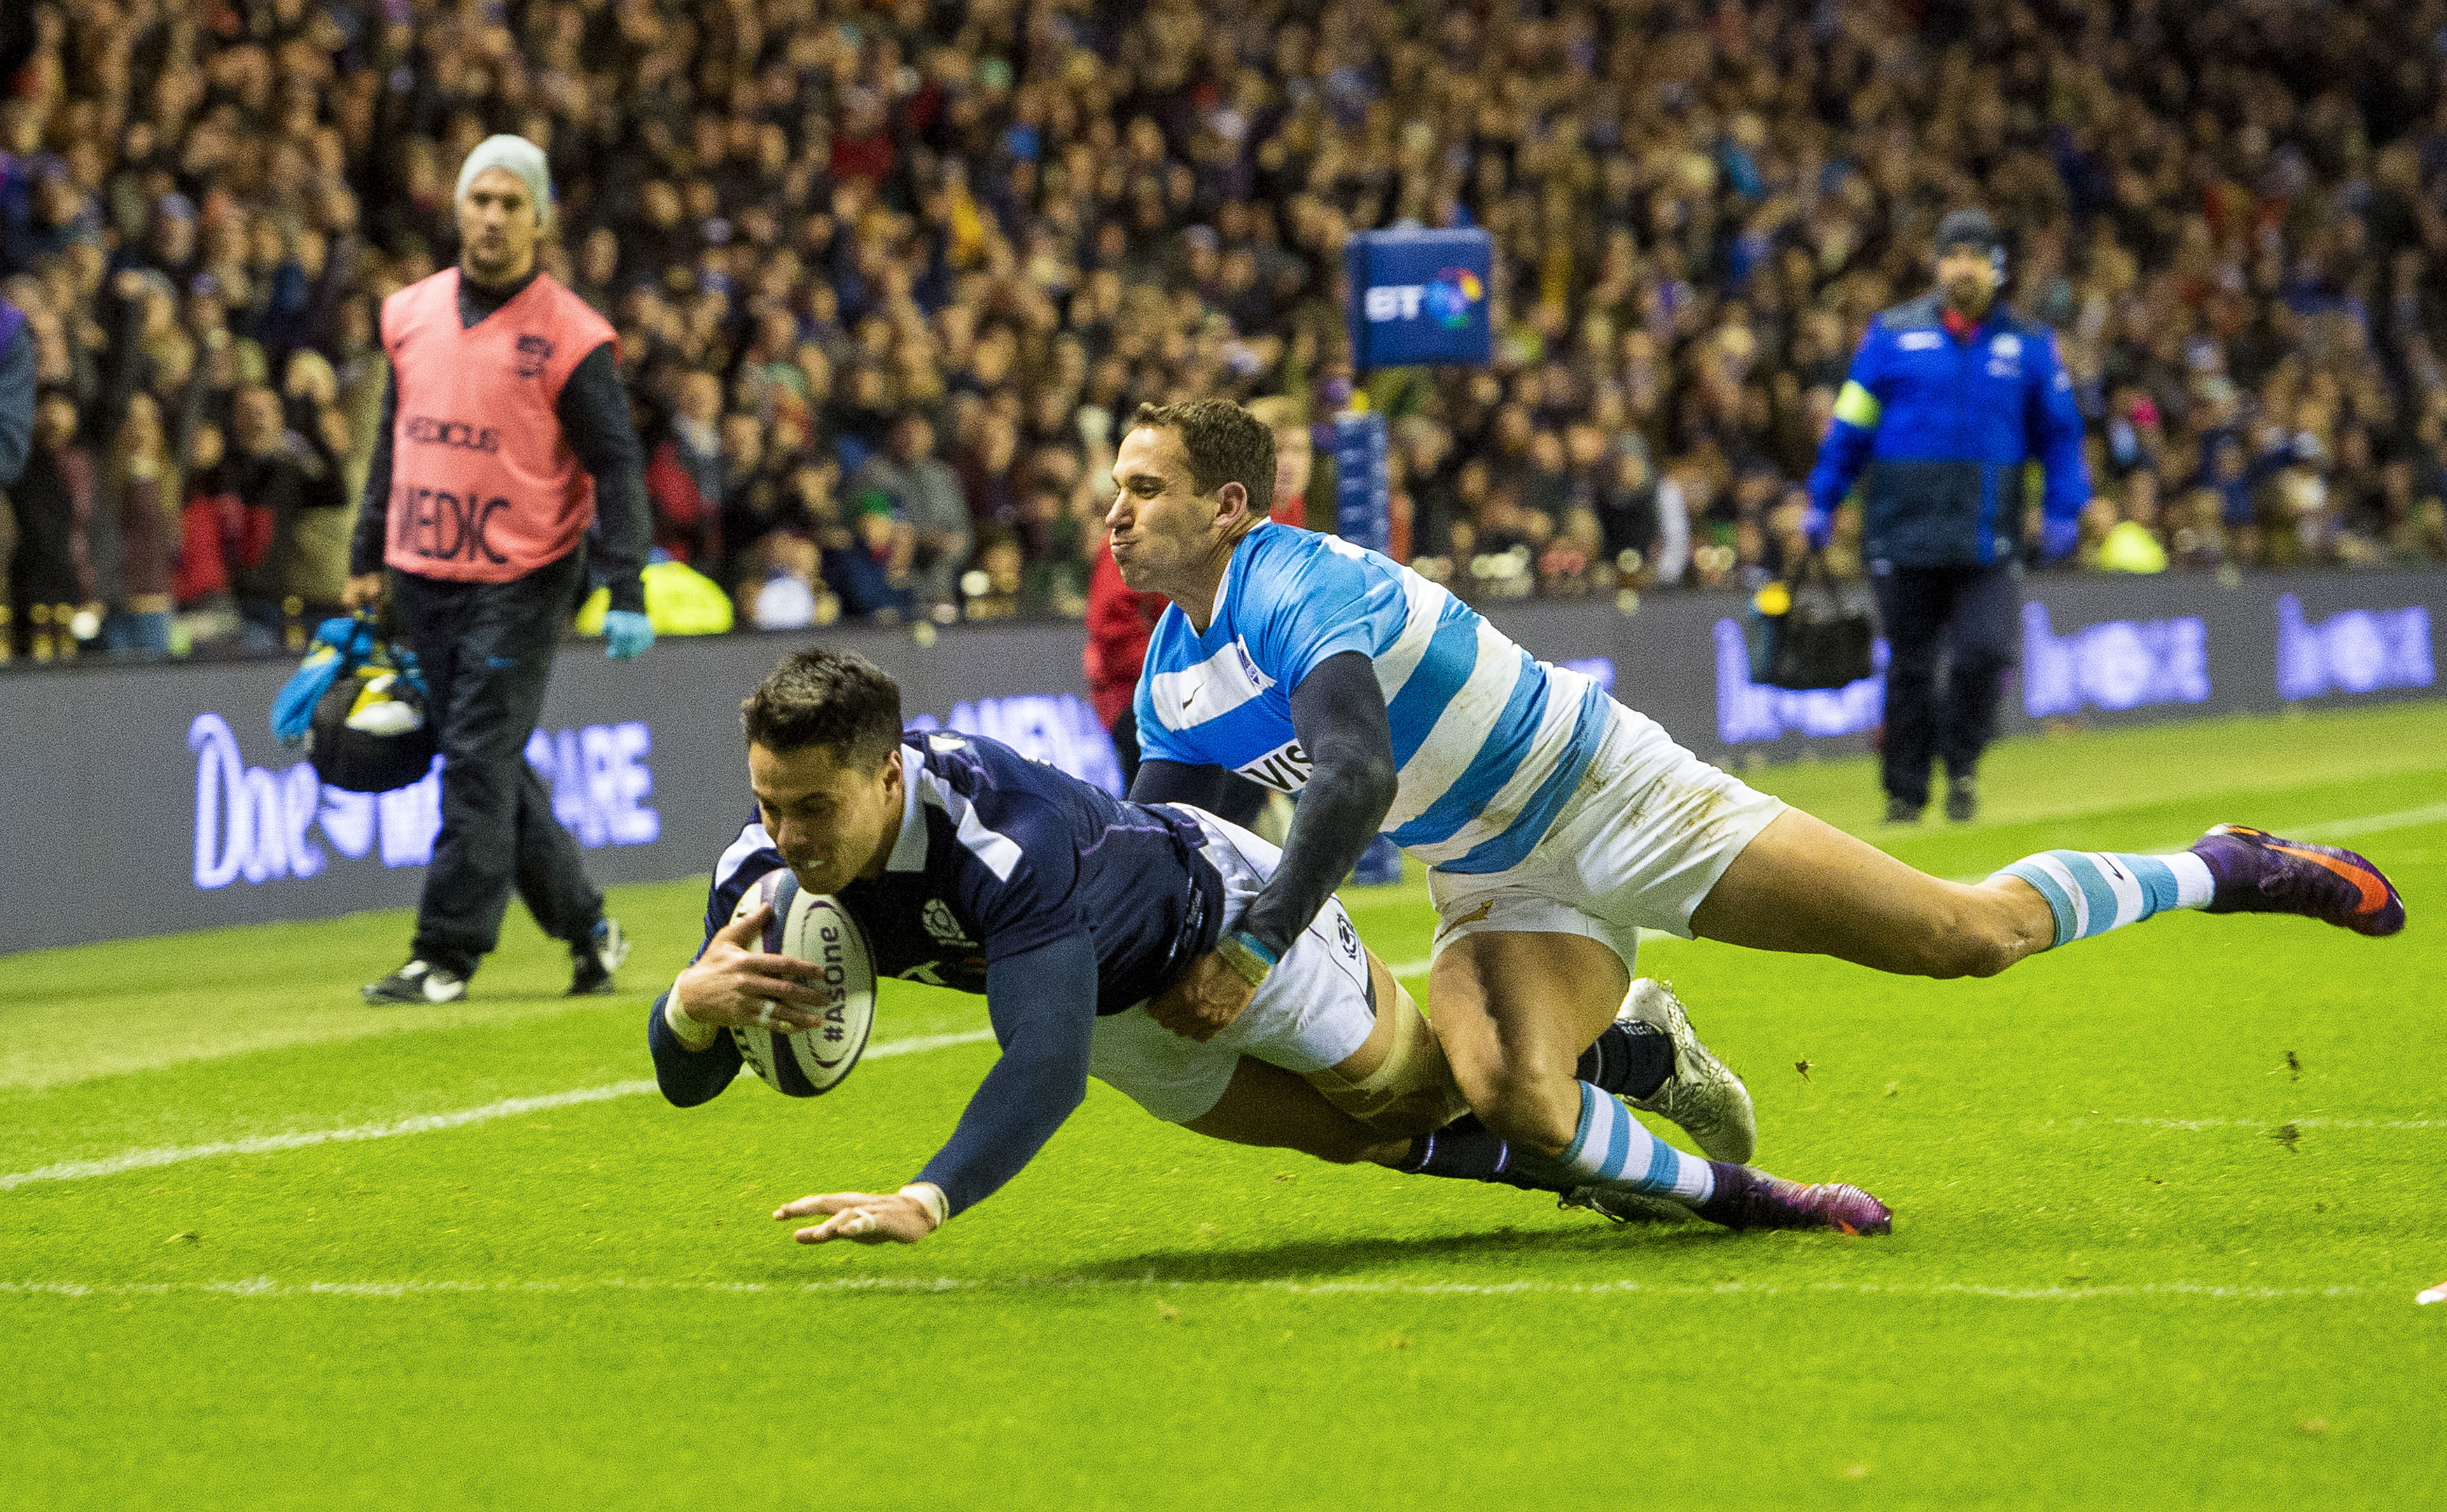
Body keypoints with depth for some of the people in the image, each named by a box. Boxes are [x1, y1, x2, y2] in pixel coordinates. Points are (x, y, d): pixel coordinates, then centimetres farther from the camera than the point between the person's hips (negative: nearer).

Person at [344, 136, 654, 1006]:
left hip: (520, 582, -6)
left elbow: (616, 467, -8)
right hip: (424, 578, 6)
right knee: (487, 765, 10)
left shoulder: (568, 336, -8)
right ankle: (585, 927, 21)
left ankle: (446, 956, -5)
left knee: (480, 763, -8)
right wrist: (368, 560, 18)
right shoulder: (411, 314, 9)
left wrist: (627, 595, -15)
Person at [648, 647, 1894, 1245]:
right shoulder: (762, 869, -27)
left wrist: (925, 1204, -71)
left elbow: (1044, 1066, -56)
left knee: (1431, 1091, 10)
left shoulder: (1000, 835, -47)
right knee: (1370, 1134, 18)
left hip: (1219, 915, -6)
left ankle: (1627, 1047, 40)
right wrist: (699, 997, -46)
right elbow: (683, 1079, -22)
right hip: (1126, 1017, 6)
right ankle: (1692, 1187, 37)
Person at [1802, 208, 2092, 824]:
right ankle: (1905, 791, 16)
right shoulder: (1893, 334, 5)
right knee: (1910, 666, 5)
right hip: (1904, 534, 0)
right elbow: (1852, 422, 7)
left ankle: (1961, 762, 8)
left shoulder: (2029, 345, 8)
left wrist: (2064, 508, 3)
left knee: (1985, 651, -15)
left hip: (1988, 538, 0)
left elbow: (2059, 431, 13)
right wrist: (1823, 502, 5)